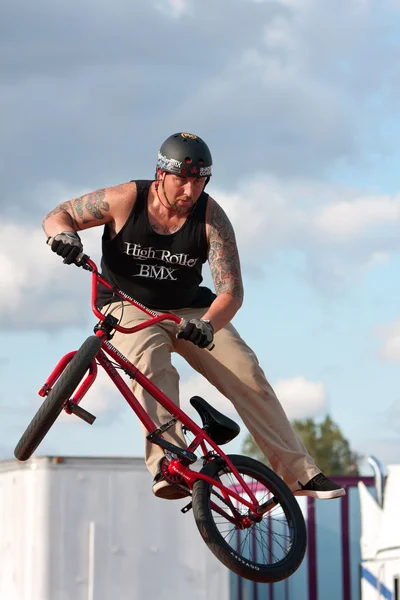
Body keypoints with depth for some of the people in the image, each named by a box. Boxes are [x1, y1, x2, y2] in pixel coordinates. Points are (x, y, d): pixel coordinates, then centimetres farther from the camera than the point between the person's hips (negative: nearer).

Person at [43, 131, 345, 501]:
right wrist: (64, 234, -30)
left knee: (247, 373, -16)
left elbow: (231, 291, -20)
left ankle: (298, 473, -11)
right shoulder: (126, 200, -16)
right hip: (129, 308, -2)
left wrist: (207, 324, -42)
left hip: (189, 311, 2)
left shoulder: (211, 217, -16)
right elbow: (57, 215, -4)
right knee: (152, 366, -35)